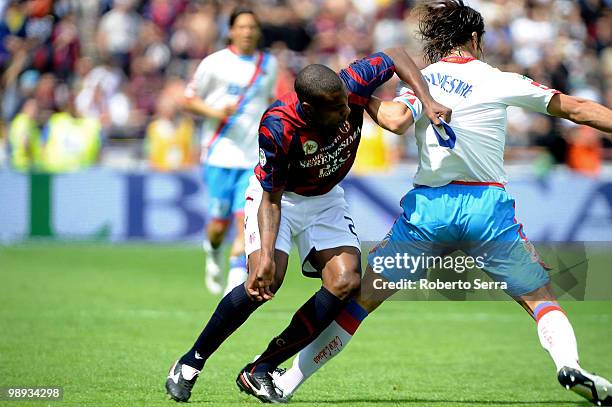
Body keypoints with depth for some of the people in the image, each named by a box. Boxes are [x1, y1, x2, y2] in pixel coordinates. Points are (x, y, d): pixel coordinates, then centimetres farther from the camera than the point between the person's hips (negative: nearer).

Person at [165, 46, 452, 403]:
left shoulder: (353, 84, -29)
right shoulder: (277, 126, -36)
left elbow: (397, 56, -10)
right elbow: (271, 199, -26)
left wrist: (428, 102, -22)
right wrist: (266, 255, -39)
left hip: (325, 199, 5)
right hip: (276, 195, -5)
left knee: (346, 282, -16)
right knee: (266, 282, -27)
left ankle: (259, 371, -7)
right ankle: (191, 363, -7)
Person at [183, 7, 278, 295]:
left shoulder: (269, 65, 11)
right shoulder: (215, 63, -1)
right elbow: (189, 99, 4)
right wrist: (215, 112, -13)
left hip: (255, 159, 2)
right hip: (219, 155, -2)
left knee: (246, 220, -12)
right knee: (220, 222, 0)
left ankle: (236, 283, -11)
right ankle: (213, 251, 36)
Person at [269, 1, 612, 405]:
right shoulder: (499, 81, 5)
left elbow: (397, 119, -15)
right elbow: (575, 108, 8)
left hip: (427, 206, 1)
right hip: (487, 204, -1)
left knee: (361, 297, 9)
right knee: (541, 296, 13)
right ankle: (568, 364, -15)